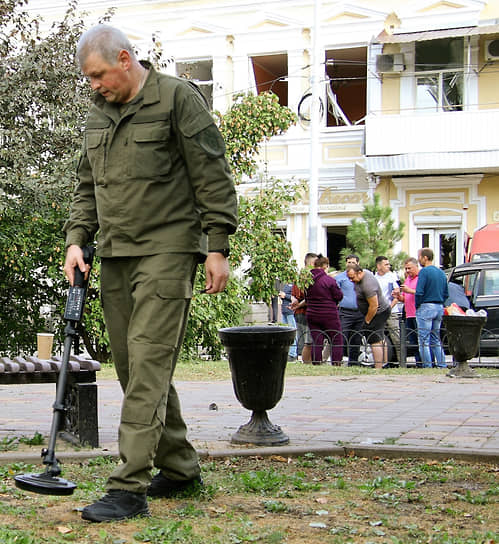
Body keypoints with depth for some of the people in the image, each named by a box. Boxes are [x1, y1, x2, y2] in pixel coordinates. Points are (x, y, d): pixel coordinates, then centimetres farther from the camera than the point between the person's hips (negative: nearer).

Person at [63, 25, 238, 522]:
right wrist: (76, 238, 8)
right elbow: (87, 186, 23)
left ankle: (129, 488, -11)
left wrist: (217, 248, -10)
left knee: (148, 365, -12)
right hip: (115, 257, 8)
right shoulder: (97, 115, 17)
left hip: (166, 252, -7)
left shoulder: (178, 98, -3)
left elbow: (212, 178, -6)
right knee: (132, 366, 9)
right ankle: (179, 468, 22)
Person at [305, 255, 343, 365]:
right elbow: (339, 296, -8)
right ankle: (336, 363, 2)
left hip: (312, 315, 5)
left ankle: (316, 363, 7)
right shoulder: (330, 280, -14)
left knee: (316, 341, 9)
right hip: (329, 315, -5)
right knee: (337, 340, 6)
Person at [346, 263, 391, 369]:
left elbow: (374, 306, -29)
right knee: (380, 339, 19)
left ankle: (378, 369, -14)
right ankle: (385, 363, 29)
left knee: (375, 341, -13)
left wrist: (367, 321, -16)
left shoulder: (368, 284, -31)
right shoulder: (363, 273, 0)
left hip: (379, 312, -11)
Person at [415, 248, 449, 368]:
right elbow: (446, 294, 16)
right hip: (439, 308, 8)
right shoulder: (441, 273, 13)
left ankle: (427, 366, -5)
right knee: (436, 340, 15)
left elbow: (419, 292, -17)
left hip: (426, 307, -8)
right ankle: (442, 365, 12)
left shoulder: (424, 272, -11)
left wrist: (417, 306, -4)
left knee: (424, 340, -3)